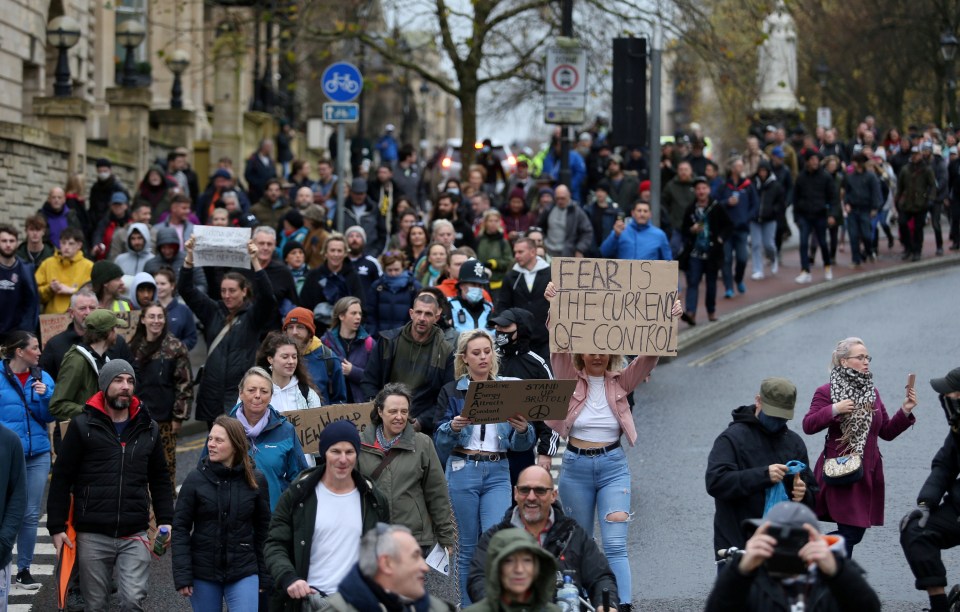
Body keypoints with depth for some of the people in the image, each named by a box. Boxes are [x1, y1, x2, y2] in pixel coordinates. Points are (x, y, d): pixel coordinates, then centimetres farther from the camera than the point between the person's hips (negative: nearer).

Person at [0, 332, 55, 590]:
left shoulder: (42, 377, 5)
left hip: (37, 455, 4)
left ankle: (24, 569, 17)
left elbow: (50, 416, 5)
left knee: (30, 515, 7)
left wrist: (46, 395, -12)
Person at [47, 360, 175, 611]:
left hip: (134, 536, 1)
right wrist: (57, 527, -4)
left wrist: (165, 521, 8)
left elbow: (160, 480, 18)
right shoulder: (83, 426, 0)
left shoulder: (147, 428, 10)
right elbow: (61, 478, 1)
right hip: (93, 536, -1)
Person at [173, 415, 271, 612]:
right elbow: (180, 529, -3)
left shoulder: (256, 481, -1)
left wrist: (264, 577, 5)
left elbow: (263, 530, 5)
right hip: (203, 573, 0)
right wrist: (182, 577, -10)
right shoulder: (195, 480, -4)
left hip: (244, 572, 0)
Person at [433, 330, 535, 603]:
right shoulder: (451, 392, 5)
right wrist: (453, 428, -21)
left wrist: (523, 430, -15)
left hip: (497, 473, 1)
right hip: (463, 472, -1)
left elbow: (521, 445, 7)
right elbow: (439, 443, 0)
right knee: (467, 547, 3)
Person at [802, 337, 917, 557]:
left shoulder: (871, 392, 15)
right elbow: (808, 426, -12)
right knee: (851, 533, -14)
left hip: (868, 473, 7)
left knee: (854, 533, 10)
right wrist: (834, 411, -23)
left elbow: (887, 432, 16)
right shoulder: (827, 392, -4)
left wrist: (905, 412, 2)